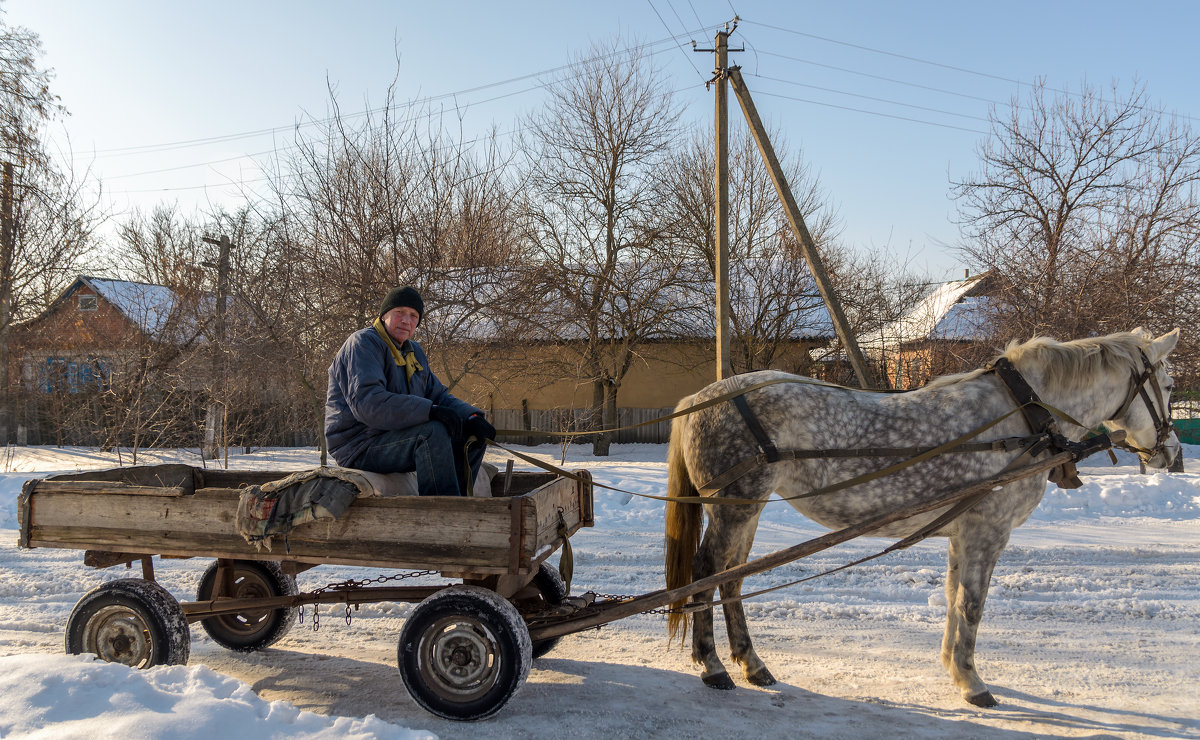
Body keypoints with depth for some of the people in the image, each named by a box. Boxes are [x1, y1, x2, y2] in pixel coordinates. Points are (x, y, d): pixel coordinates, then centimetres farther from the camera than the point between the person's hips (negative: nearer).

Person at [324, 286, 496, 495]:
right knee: (434, 431, -31)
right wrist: (429, 411, -36)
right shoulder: (362, 343, -12)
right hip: (360, 445, -9)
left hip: (398, 435, 9)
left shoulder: (415, 352, 17)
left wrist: (472, 417, -8)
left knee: (473, 435, 2)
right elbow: (367, 403, -28)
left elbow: (438, 395, 14)